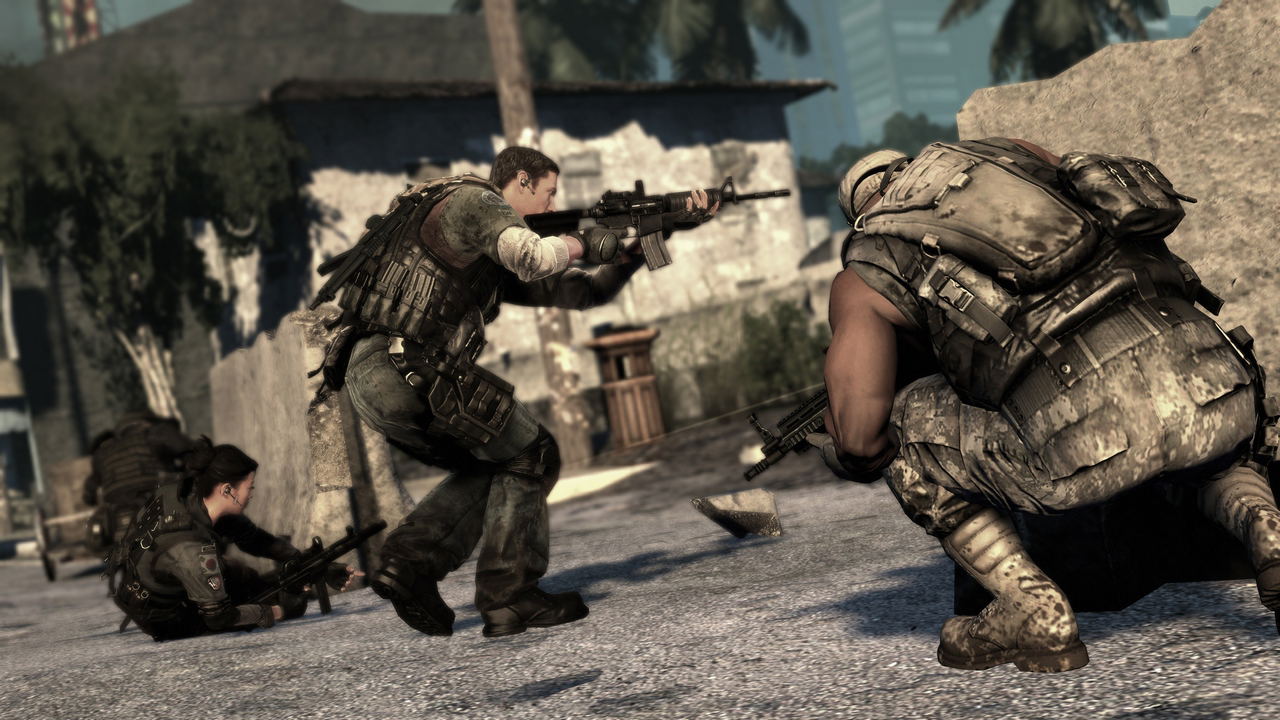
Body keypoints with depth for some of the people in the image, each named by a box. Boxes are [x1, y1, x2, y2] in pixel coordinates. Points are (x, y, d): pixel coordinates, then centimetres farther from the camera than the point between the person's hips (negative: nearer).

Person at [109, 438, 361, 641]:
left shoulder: (189, 494, -15)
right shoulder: (193, 550, -39)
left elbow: (254, 538, -4)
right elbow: (219, 617, -28)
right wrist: (275, 612, -14)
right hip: (168, 624, -7)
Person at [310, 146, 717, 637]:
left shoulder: (496, 264, 27)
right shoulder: (475, 200, 0)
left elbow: (583, 291, 27)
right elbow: (534, 259, -20)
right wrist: (581, 243, 2)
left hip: (366, 378, 10)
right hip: (406, 369, -10)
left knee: (491, 463, 22)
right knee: (530, 457, 4)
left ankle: (408, 564, 9)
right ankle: (510, 598, 4)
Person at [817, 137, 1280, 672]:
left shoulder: (862, 279, 19)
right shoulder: (1007, 153, 30)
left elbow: (862, 441, 10)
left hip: (1091, 442, -4)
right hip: (1217, 395, 5)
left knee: (904, 427, 22)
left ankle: (1035, 616, 13)